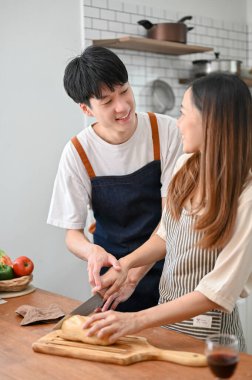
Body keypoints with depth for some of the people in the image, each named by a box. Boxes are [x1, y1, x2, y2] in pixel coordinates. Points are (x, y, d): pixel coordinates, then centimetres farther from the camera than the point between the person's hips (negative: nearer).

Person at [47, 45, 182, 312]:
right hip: (114, 270, 0)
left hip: (166, 267, 0)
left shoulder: (165, 131, -14)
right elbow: (72, 234, -8)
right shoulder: (78, 153, -14)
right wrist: (92, 250, -32)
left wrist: (135, 274, -25)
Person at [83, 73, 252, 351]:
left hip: (207, 330, -5)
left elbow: (220, 292, -24)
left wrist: (137, 321, -25)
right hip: (166, 313, 6)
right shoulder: (186, 164, -4)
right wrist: (126, 263, -6)